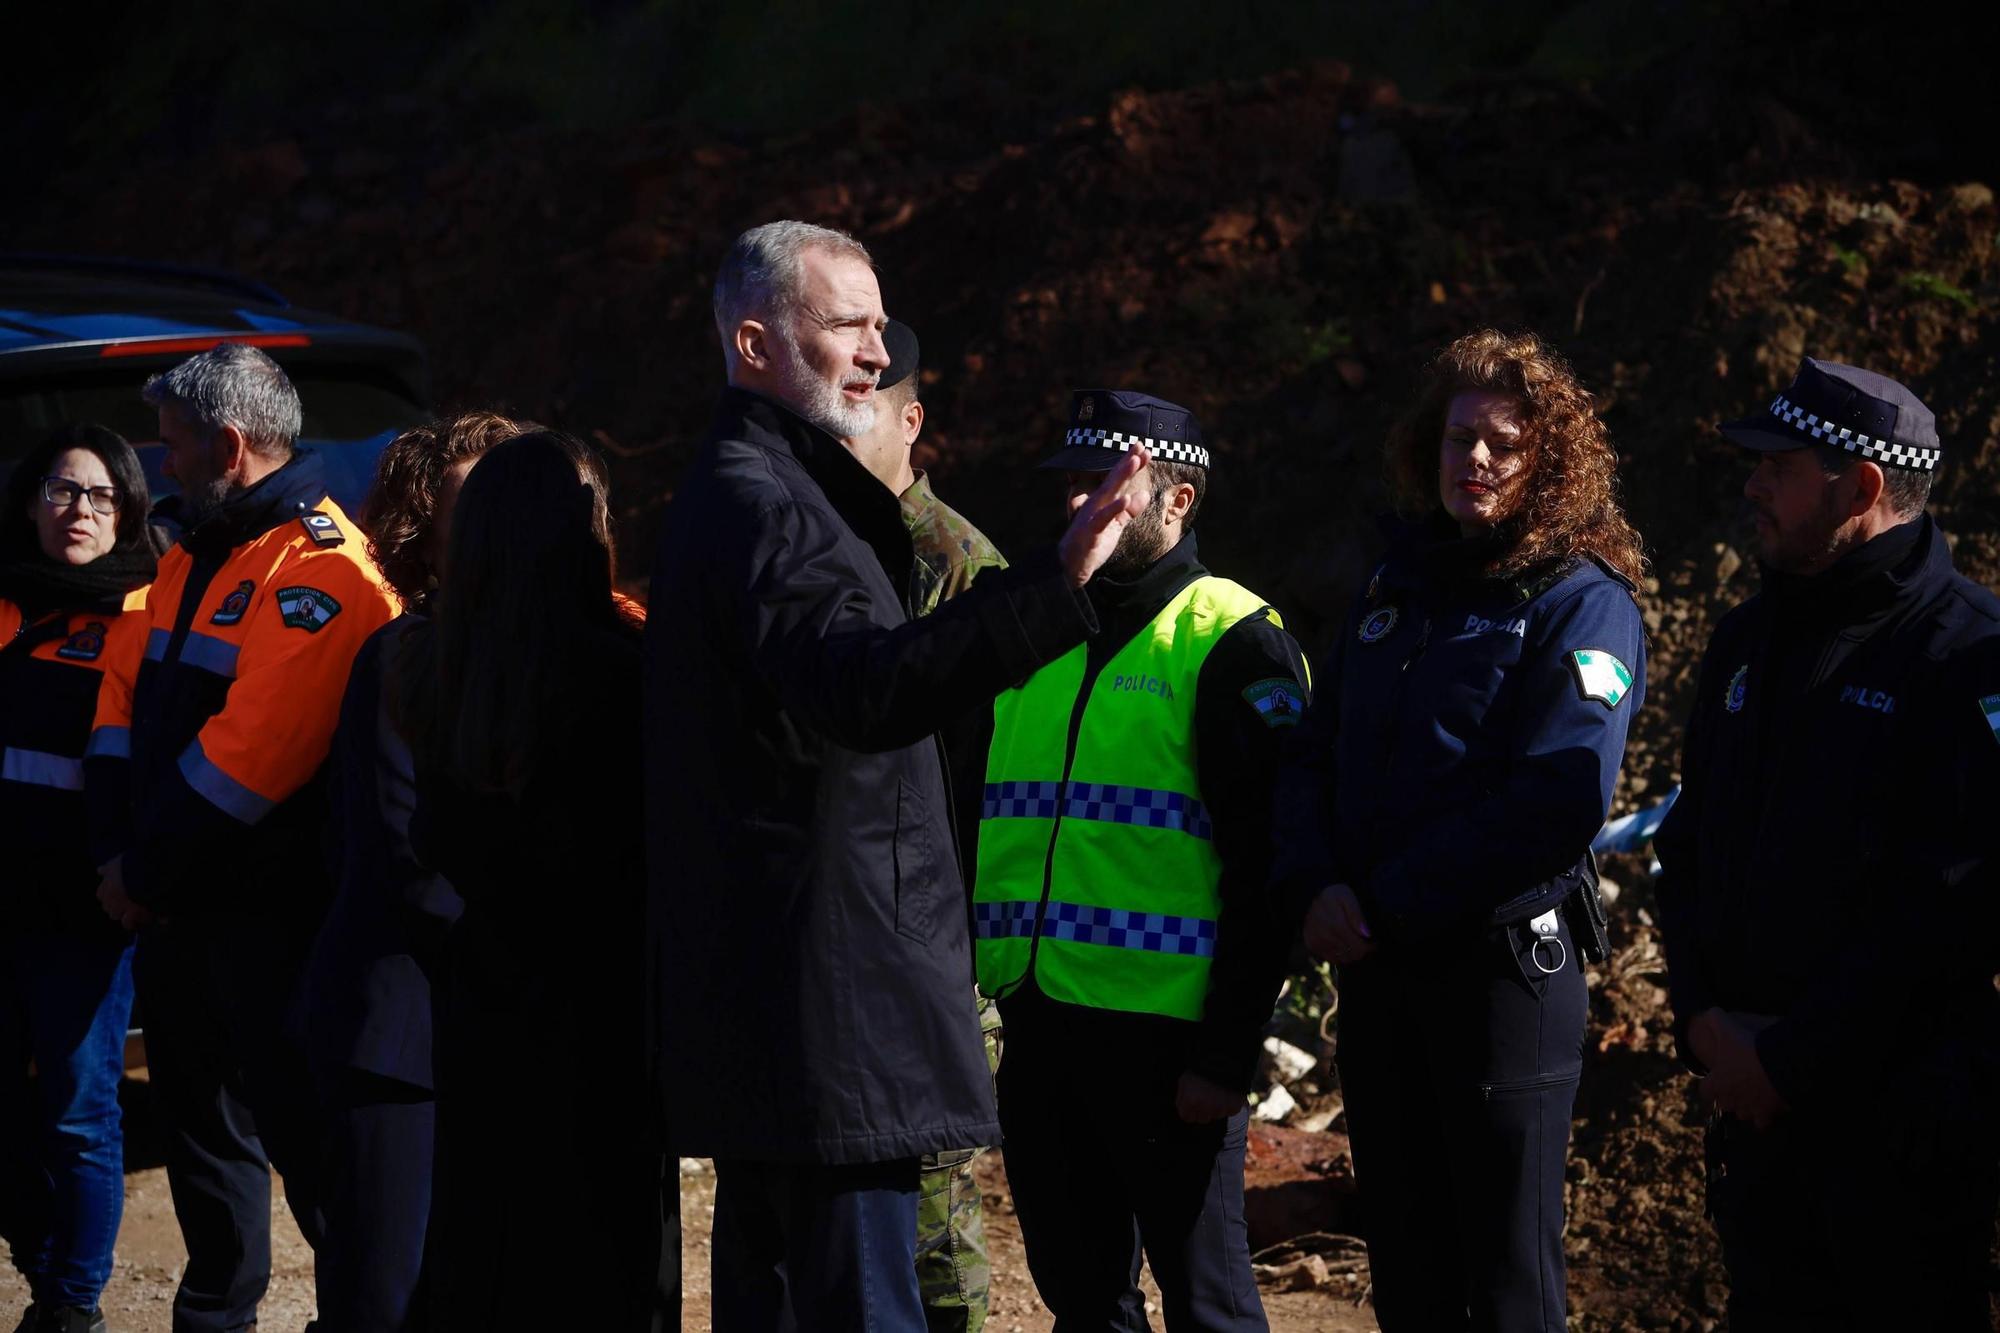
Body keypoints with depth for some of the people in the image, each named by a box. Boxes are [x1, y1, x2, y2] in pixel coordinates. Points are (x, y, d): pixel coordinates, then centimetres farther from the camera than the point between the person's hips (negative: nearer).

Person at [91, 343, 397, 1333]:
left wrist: (148, 872, -18)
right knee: (196, 1110, 17)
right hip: (182, 911, 9)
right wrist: (126, 856, 1)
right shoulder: (194, 556, 15)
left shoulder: (316, 567, -17)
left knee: (296, 1122, -8)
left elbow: (252, 751, -24)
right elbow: (130, 705, 14)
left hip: (269, 915, -9)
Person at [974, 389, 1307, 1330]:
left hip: (1162, 1035, -7)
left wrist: (1228, 1053, -16)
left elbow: (1264, 865, -12)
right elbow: (985, 822, 22)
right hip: (1039, 1027, 7)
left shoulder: (1230, 643, -6)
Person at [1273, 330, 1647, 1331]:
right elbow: (1314, 760, 14)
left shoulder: (1582, 602, -8)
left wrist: (1388, 908, -18)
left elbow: (1559, 804, -19)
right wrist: (1317, 888, -7)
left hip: (1500, 963, -6)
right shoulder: (1398, 589, 14)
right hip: (1374, 967, 6)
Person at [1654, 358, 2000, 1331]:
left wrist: (1791, 1061, -17)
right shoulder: (1749, 644, 13)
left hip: (1906, 1122, -7)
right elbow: (1687, 850, 16)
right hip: (1757, 1102, 7)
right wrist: (1704, 1017, -1)